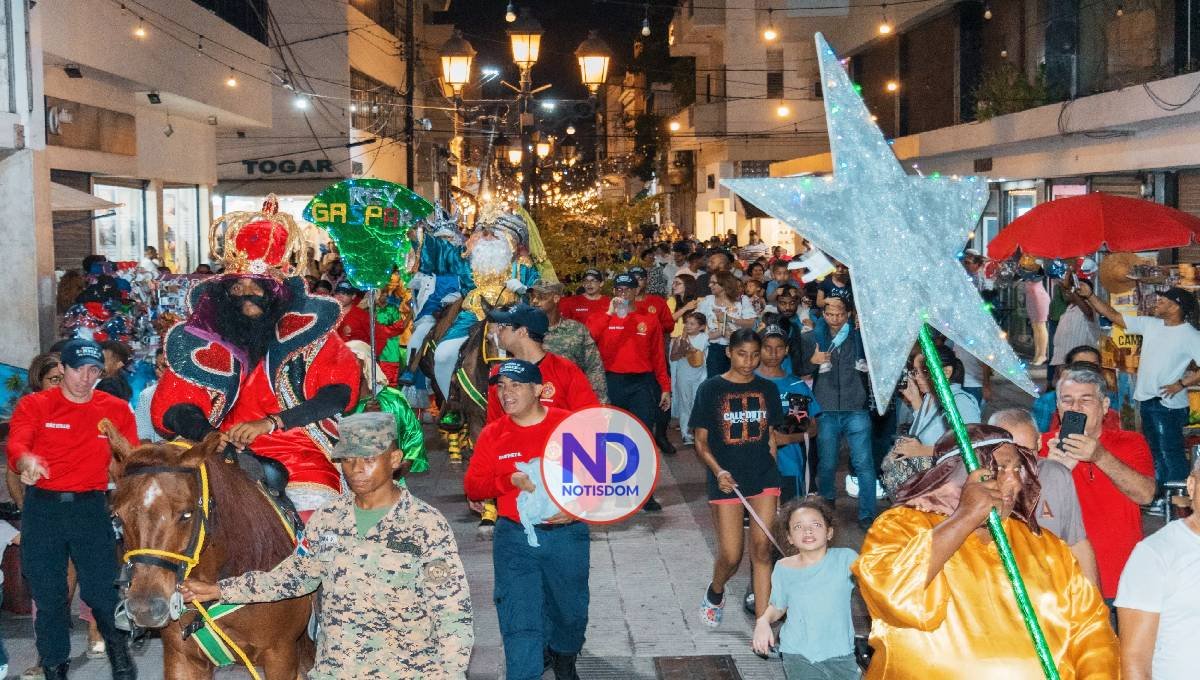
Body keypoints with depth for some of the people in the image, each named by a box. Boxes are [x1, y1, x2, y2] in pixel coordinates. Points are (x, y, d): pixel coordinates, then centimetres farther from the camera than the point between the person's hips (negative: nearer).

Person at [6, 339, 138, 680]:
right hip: (42, 508, 0)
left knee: (102, 590, -2)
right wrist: (25, 462, -40)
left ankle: (119, 652, 22)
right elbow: (16, 444, -18)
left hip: (91, 507, 0)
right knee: (47, 594, 10)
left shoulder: (117, 410, 4)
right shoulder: (33, 405, -1)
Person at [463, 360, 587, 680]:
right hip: (514, 537, 0)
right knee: (518, 615, -2)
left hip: (566, 534, 0)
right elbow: (472, 486, -2)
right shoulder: (492, 434, -1)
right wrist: (511, 481, -19)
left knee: (570, 608, 18)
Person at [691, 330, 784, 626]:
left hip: (764, 476, 3)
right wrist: (717, 471, -18)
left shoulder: (767, 389, 8)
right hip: (727, 480, -2)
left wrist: (773, 479, 14)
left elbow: (771, 437, 15)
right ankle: (714, 593, 33)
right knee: (731, 556, -1)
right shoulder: (711, 388, -2)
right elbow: (701, 441, -2)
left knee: (762, 548, -6)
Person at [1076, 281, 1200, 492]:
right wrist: (1089, 295, 3)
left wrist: (1181, 384, -17)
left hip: (1168, 405, -7)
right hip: (1146, 401, 8)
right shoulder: (1150, 324, 7)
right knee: (1155, 453, 16)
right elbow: (1114, 316, 11)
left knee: (1171, 455, -8)